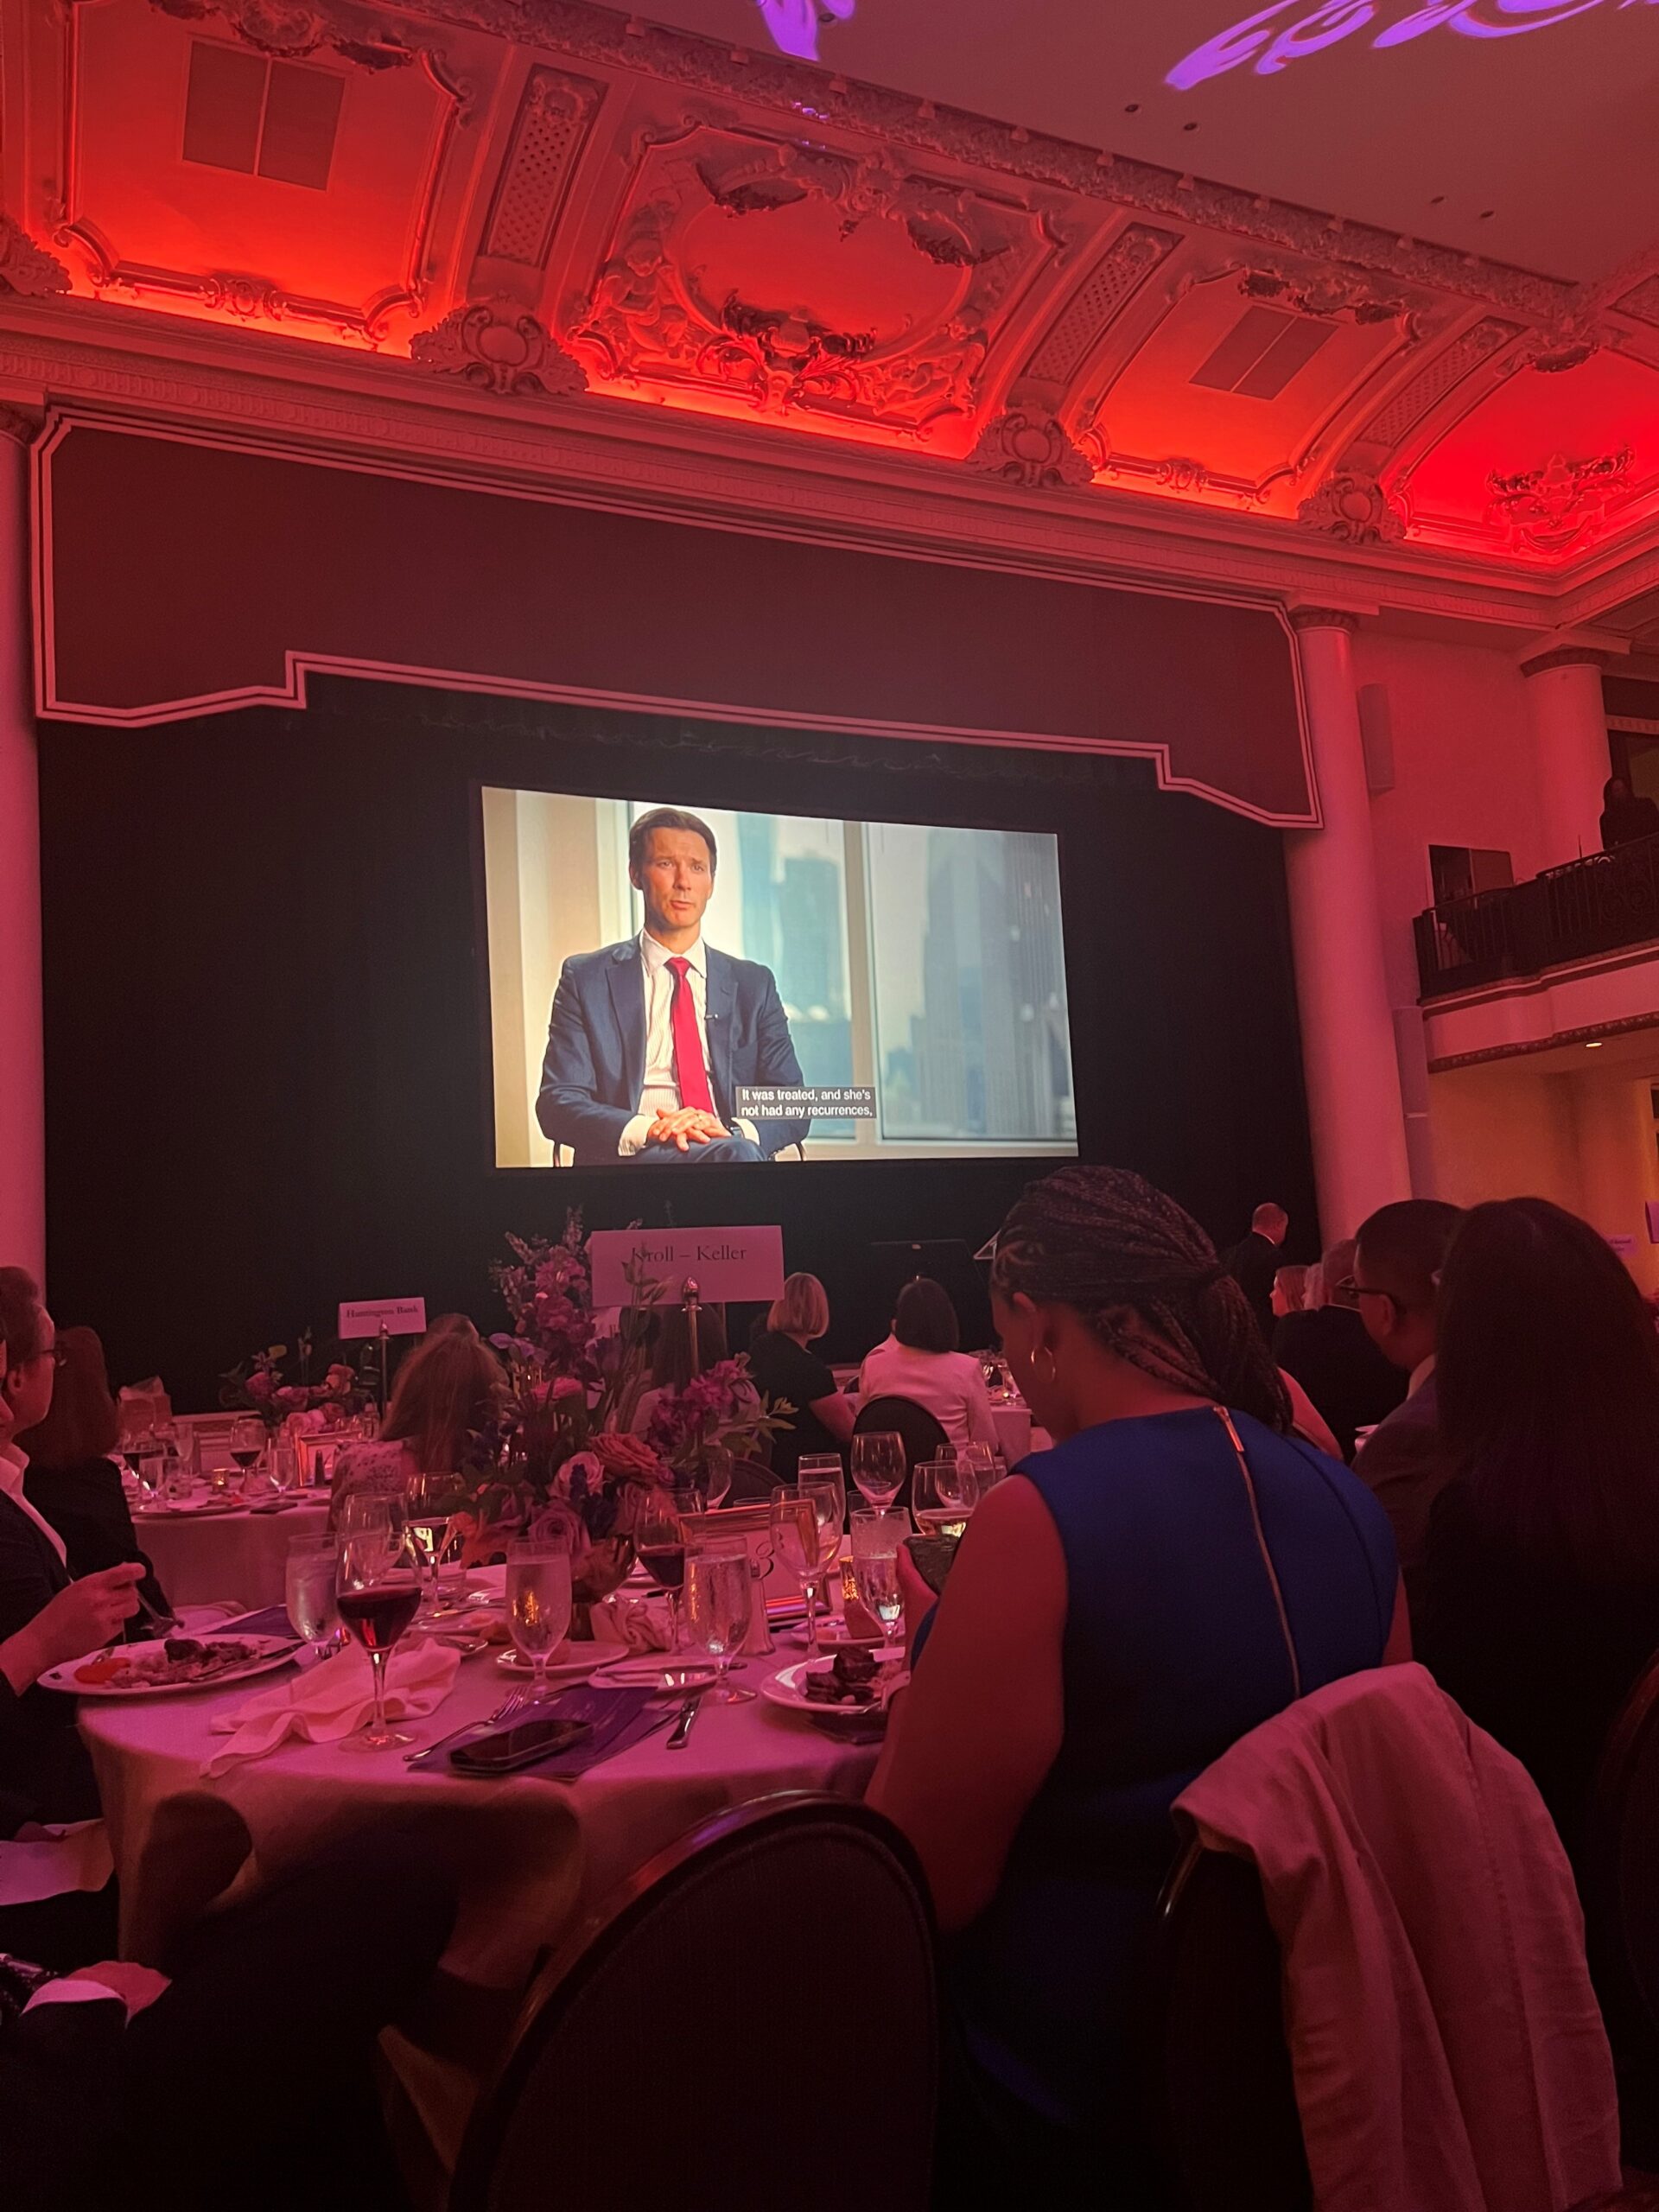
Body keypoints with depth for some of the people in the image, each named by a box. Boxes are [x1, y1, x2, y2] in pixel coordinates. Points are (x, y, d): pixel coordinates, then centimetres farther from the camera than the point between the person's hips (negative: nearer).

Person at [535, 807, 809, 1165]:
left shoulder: (753, 984, 16)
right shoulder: (586, 978, 10)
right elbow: (557, 1102, 1)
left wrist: (732, 1132, -13)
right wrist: (644, 1130, -19)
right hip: (630, 1157, -3)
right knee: (736, 1154, -34)